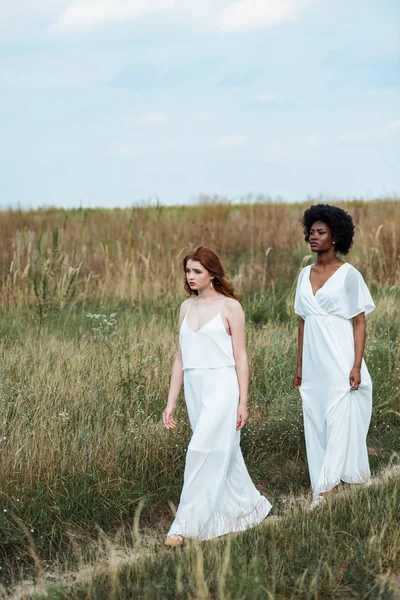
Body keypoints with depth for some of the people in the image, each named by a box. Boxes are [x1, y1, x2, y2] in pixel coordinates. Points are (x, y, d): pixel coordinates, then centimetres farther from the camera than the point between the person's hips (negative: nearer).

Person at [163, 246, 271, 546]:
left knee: (202, 452, -13)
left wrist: (243, 402, -8)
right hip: (194, 388, 6)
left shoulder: (230, 307, -4)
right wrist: (171, 402, 12)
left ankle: (185, 526, -9)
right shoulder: (187, 307, 12)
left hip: (221, 387, -6)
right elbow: (181, 358, 14)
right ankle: (249, 507, 29)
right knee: (223, 455, 12)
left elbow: (240, 357, -4)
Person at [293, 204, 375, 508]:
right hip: (314, 365, 6)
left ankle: (324, 490, -9)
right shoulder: (305, 274, 12)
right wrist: (300, 366, 14)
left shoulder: (349, 275, -5)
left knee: (339, 424, -7)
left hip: (340, 365, -6)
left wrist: (357, 366, -14)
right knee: (315, 426, 6)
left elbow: (359, 323, -6)